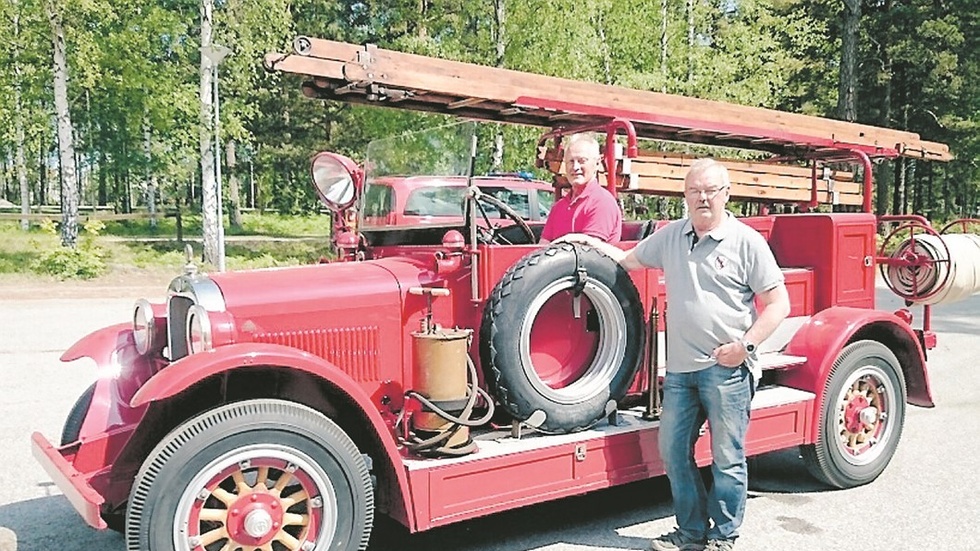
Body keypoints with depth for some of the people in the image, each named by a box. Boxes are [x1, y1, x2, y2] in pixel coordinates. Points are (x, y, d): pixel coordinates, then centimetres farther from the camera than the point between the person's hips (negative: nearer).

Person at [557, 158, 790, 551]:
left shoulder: (747, 241, -5)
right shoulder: (670, 236, 10)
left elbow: (778, 303, -5)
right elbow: (628, 260, 25)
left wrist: (745, 344, -14)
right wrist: (590, 242, 16)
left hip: (727, 368, -5)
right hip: (679, 367, 5)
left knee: (727, 457, 5)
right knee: (673, 452, 11)